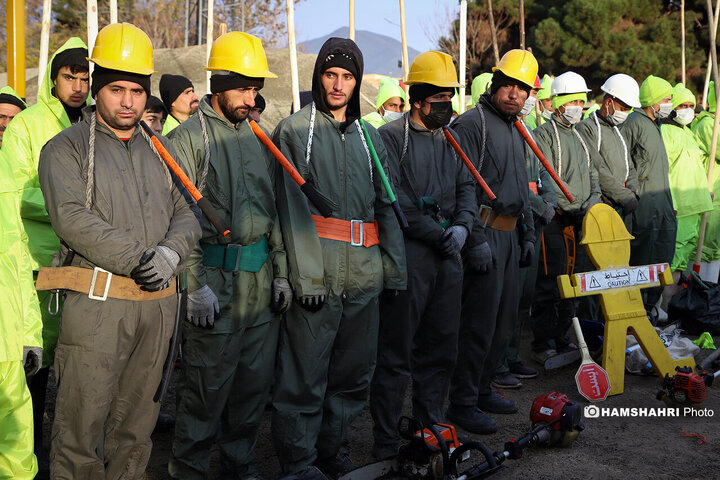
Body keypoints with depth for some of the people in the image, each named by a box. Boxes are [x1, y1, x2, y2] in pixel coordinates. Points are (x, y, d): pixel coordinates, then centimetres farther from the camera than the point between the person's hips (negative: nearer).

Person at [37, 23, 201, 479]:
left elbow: (187, 215, 11)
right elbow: (72, 219, -12)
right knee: (82, 422, -2)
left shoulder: (161, 150, 17)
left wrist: (170, 252, -11)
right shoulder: (66, 148, 2)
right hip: (96, 302, -4)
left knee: (137, 421, 13)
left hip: (158, 302, 5)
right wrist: (137, 259, -18)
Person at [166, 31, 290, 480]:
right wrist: (196, 285, -14)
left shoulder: (260, 140, 14)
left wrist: (281, 272, 12)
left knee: (255, 380, 12)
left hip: (261, 279, 6)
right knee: (208, 384, -1)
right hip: (216, 280, -6)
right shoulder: (188, 139, -5)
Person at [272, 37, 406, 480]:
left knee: (354, 373, 12)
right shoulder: (295, 131, 1)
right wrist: (307, 273, -16)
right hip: (319, 271, -5)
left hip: (365, 272, 6)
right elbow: (294, 206, -8)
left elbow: (386, 205, 17)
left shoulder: (370, 137, 18)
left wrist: (395, 269, 10)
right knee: (305, 376, -2)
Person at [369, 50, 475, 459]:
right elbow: (394, 201, -13)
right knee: (397, 352, -2)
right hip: (408, 253, -7)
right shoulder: (391, 137, -6)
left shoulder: (450, 139, 16)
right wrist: (436, 234, -12)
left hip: (447, 255, 7)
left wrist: (462, 226, -3)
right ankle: (386, 442, 8)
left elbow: (466, 186, 15)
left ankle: (431, 428, 28)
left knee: (442, 346, 13)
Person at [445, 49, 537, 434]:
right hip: (485, 233, -9)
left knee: (505, 320, 14)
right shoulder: (471, 124, -10)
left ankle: (481, 388, 27)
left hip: (510, 234, 9)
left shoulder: (515, 129, 19)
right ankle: (462, 403, 3)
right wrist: (476, 239, -21)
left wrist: (527, 233, 21)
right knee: (479, 322, -7)